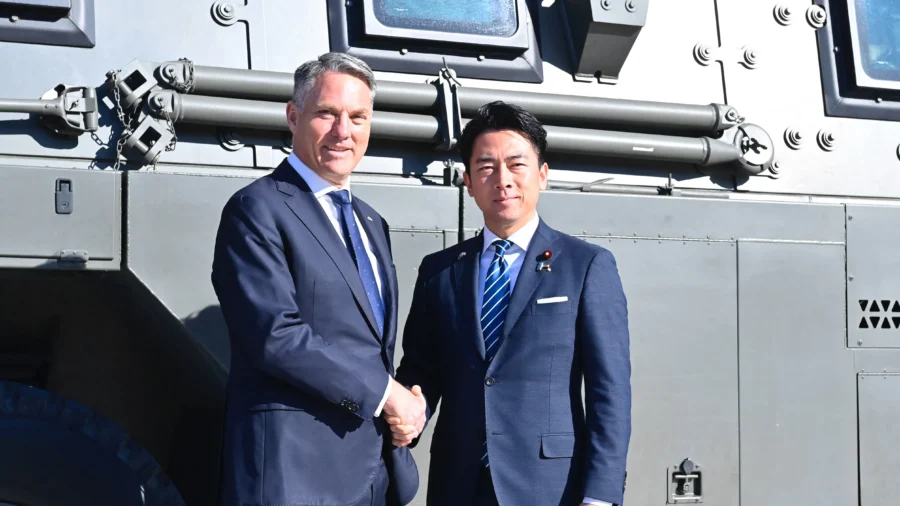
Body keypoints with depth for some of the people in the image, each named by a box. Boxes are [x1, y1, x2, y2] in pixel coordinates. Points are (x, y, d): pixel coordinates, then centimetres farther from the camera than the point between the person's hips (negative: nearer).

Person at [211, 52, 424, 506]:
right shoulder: (258, 209, -7)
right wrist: (383, 392, -13)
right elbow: (277, 336, -18)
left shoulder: (370, 224, 19)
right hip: (297, 465, -7)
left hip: (378, 467, 8)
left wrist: (404, 403, 1)